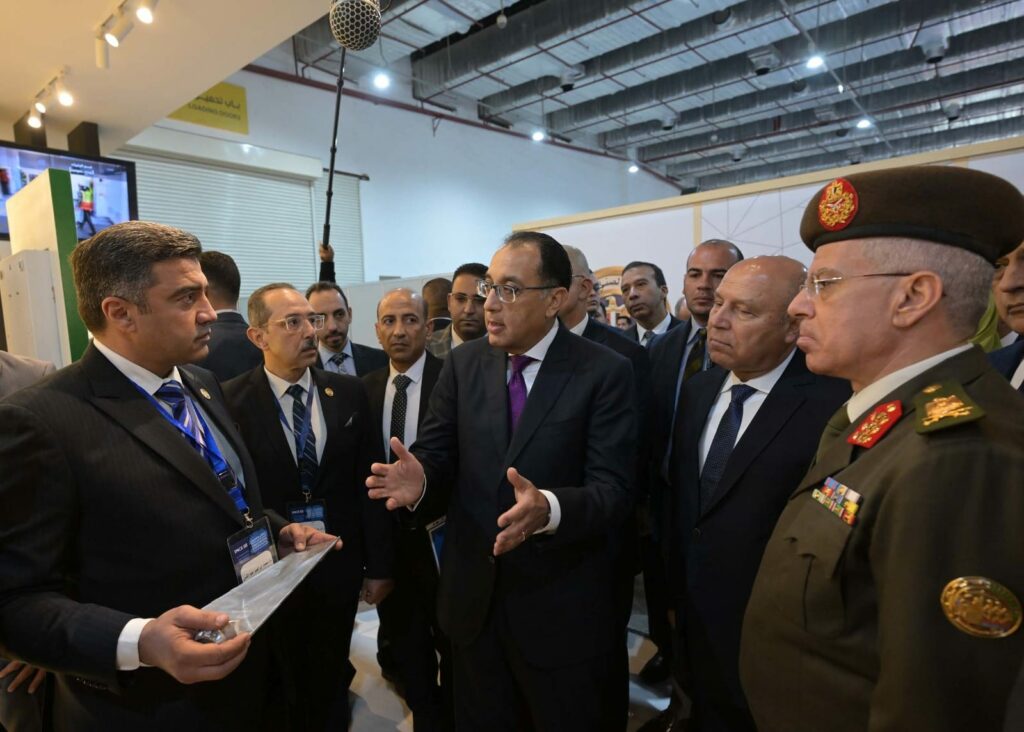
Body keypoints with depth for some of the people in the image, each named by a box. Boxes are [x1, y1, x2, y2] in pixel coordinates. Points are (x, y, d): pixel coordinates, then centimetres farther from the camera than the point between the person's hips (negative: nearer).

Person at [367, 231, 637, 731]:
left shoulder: (604, 373, -13)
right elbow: (436, 457, -1)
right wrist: (421, 480, -25)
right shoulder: (463, 364, -1)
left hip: (564, 607, -3)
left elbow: (614, 492, -18)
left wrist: (548, 508, -38)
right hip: (473, 597, 4)